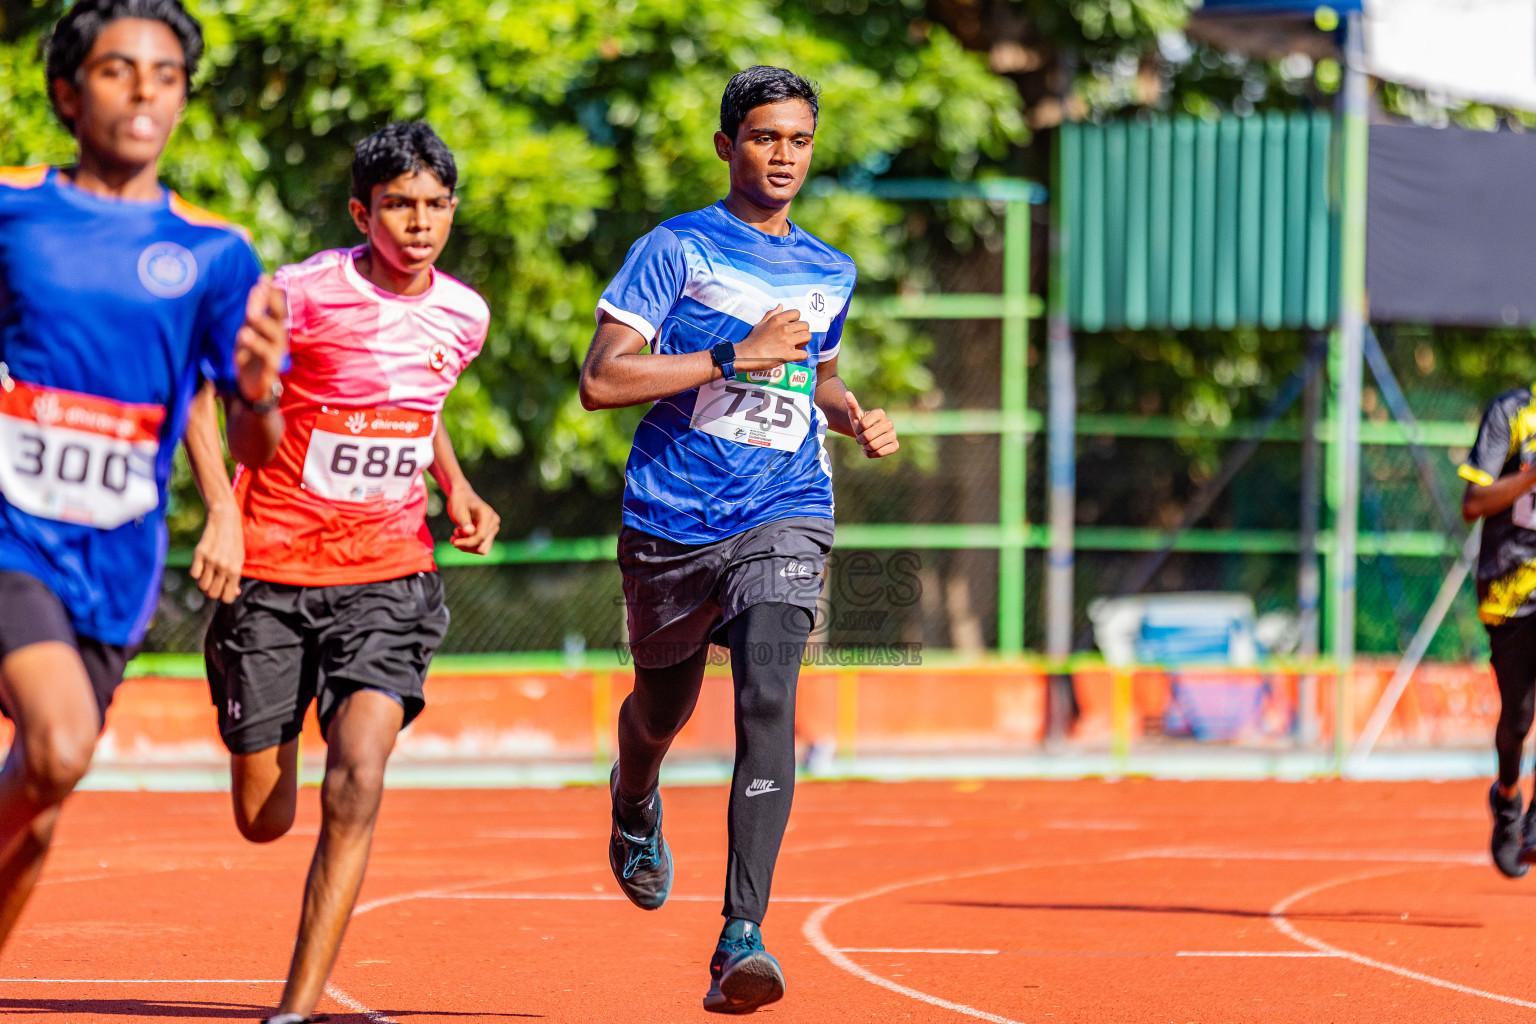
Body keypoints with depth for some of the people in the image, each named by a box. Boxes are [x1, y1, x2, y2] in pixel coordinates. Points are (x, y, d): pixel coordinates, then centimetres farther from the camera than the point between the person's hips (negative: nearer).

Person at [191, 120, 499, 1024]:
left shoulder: (463, 316, 3)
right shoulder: (301, 295, -13)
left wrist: (455, 486, 11)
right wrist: (222, 500, -13)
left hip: (386, 576, 2)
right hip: (272, 568, -2)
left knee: (357, 777, -20)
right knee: (265, 821, 4)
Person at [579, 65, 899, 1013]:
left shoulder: (831, 273, 14)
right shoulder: (677, 248, -3)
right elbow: (602, 379, -11)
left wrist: (856, 415, 11)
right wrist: (737, 356, -16)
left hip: (783, 519, 1)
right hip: (673, 520, -1)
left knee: (768, 703, -21)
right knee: (662, 712, 17)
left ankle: (742, 937, -27)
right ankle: (635, 803, 56)